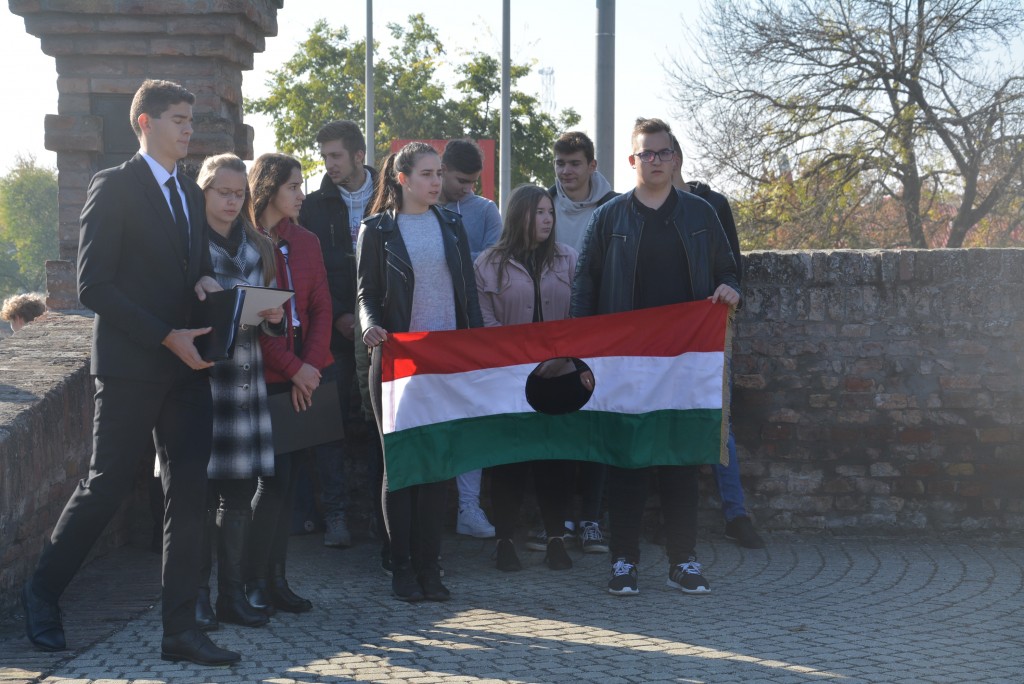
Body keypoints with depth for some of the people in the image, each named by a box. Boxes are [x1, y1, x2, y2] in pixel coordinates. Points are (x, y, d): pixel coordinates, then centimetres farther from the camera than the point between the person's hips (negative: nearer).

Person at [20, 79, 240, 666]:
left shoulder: (191, 194, 17)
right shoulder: (114, 187, -5)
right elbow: (93, 285, -12)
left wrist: (206, 281, -1)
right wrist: (167, 337, -16)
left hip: (186, 365, 6)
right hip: (131, 366, -6)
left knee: (189, 494, 2)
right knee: (109, 485, 0)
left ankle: (181, 629, 7)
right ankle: (42, 594, 23)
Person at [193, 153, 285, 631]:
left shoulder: (257, 248, 17)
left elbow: (272, 314, 19)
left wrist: (273, 318, -3)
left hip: (246, 374, 5)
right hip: (202, 373, -5)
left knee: (240, 492, 5)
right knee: (202, 489, -4)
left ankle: (233, 594, 12)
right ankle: (197, 596, 6)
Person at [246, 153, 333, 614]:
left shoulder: (306, 243, 14)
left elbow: (321, 308, 8)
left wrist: (311, 365, -6)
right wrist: (292, 367, -13)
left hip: (302, 376, 6)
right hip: (262, 378, -6)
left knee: (288, 477, 8)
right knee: (274, 477, -7)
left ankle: (276, 579, 15)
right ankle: (254, 581, 4)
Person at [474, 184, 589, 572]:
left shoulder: (568, 260, 8)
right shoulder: (488, 264, 2)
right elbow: (485, 323, -1)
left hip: (561, 376, 2)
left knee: (556, 457, 5)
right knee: (509, 459, 2)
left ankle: (555, 538, 15)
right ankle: (504, 539, 13)